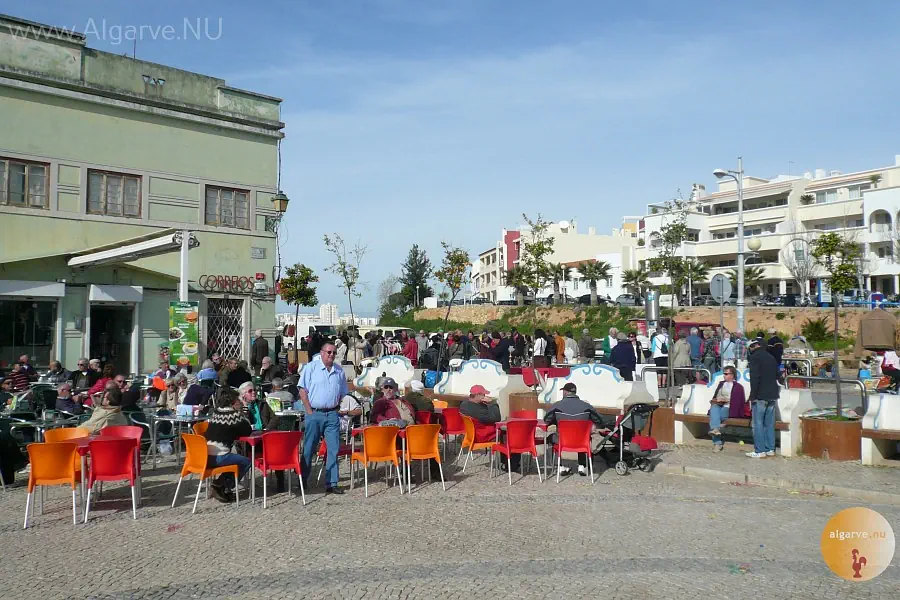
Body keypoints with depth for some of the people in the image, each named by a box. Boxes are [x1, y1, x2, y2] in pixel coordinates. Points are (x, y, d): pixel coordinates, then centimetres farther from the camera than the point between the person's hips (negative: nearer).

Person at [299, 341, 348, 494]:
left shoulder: (339, 371, 12)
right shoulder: (311, 368, 0)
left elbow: (343, 394, 17)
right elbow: (303, 390, -4)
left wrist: (337, 408, 4)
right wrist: (309, 411, -8)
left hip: (332, 414, 3)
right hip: (314, 413, -3)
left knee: (333, 449, 1)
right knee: (309, 449, 3)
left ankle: (331, 483, 6)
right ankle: (302, 481, 15)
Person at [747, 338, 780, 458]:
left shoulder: (755, 358, -9)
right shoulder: (771, 357, 14)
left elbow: (754, 378, -16)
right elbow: (776, 376, 20)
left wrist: (753, 396, -13)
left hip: (760, 396, -7)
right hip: (772, 396, 7)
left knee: (758, 424, -3)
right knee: (770, 424, 12)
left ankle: (760, 451, -4)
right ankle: (770, 449, 14)